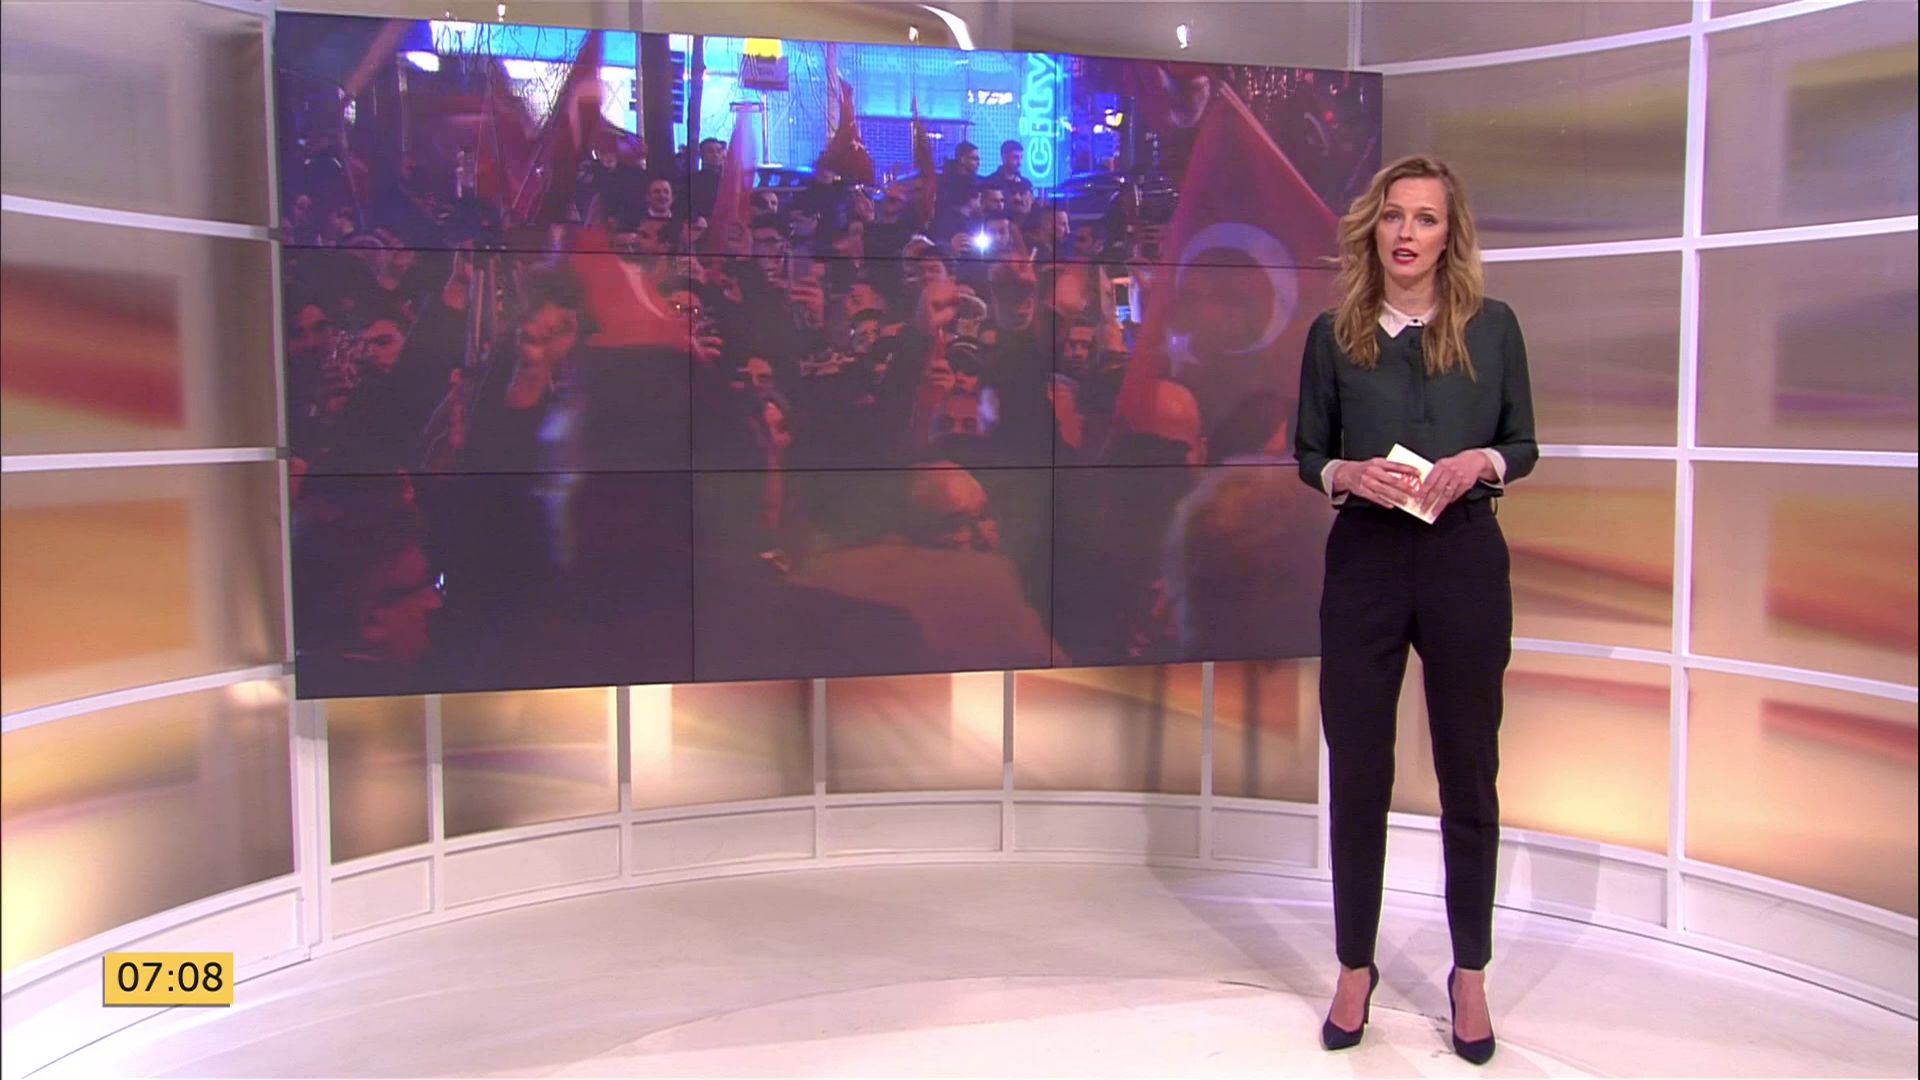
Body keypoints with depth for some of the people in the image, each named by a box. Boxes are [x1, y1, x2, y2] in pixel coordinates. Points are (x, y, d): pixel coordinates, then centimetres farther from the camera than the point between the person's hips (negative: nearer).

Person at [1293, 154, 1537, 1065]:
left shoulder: (1491, 327, 2)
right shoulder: (1334, 334, 2)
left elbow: (1524, 444, 7)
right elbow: (1307, 453, 7)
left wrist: (1479, 462, -14)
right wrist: (1350, 474, -14)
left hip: (1465, 561, 0)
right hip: (1365, 563, 0)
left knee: (1468, 770, 8)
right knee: (1357, 772, 6)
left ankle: (1469, 973, 24)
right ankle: (1355, 967, 23)